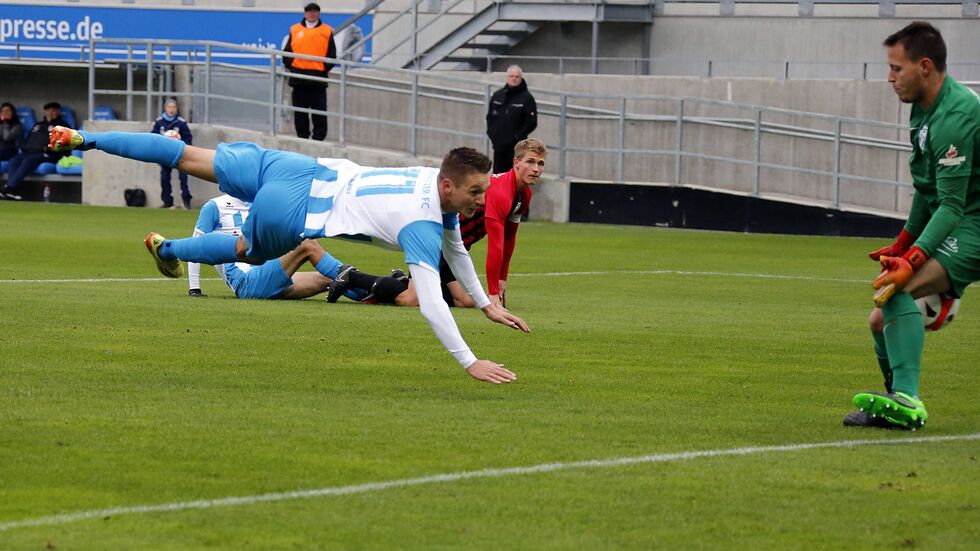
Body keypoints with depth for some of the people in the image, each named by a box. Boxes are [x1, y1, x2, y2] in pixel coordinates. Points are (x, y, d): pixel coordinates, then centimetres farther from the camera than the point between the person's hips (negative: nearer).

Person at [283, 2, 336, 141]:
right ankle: (302, 138, 11)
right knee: (300, 112, 5)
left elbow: (332, 55, 6)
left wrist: (325, 68, -6)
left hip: (318, 77, -2)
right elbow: (287, 52, 11)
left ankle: (318, 138, -3)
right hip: (298, 77, 2)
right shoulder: (295, 30, 10)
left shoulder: (327, 31, 7)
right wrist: (290, 66, -2)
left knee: (319, 111, -5)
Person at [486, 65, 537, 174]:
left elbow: (531, 122, -9)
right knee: (498, 172, 7)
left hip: (516, 146, -4)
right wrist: (491, 132, 3)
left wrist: (518, 136, -13)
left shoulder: (526, 98, -6)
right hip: (498, 144, 4)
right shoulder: (498, 95, 8)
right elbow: (490, 116, 16)